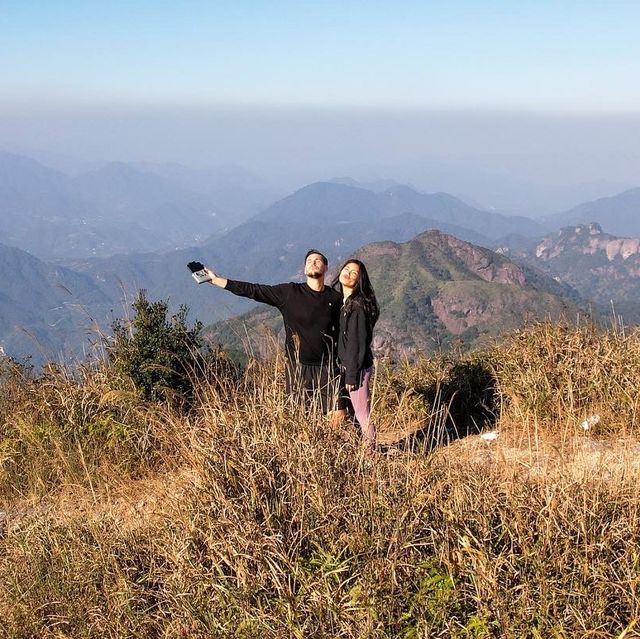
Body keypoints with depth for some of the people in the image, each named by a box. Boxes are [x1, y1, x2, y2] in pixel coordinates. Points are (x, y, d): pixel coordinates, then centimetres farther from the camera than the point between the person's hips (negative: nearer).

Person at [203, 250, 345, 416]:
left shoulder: (336, 299, 3)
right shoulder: (289, 292, -1)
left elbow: (342, 333, 6)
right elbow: (252, 290, -1)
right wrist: (216, 280, -4)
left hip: (326, 369, 0)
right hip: (296, 367, 0)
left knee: (338, 414, -4)